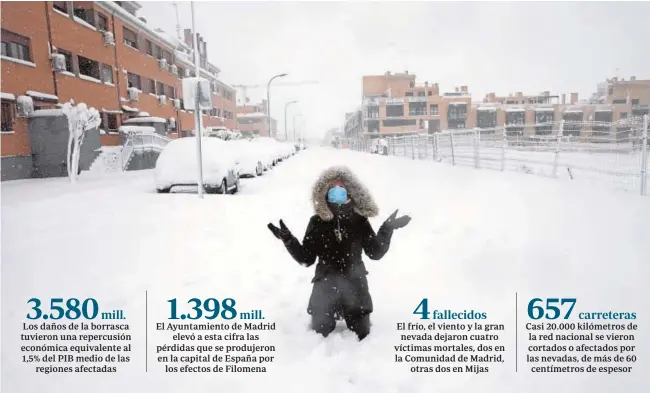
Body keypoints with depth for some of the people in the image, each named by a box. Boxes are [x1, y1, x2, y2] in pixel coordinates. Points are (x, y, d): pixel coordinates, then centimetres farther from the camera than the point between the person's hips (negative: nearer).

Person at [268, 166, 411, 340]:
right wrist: (288, 239, -15)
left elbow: (376, 253, 0)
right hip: (325, 288, 0)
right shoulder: (317, 222, -5)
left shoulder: (359, 221, -5)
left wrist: (387, 229, -11)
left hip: (355, 287, 0)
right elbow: (306, 259, -3)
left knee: (362, 337, 11)